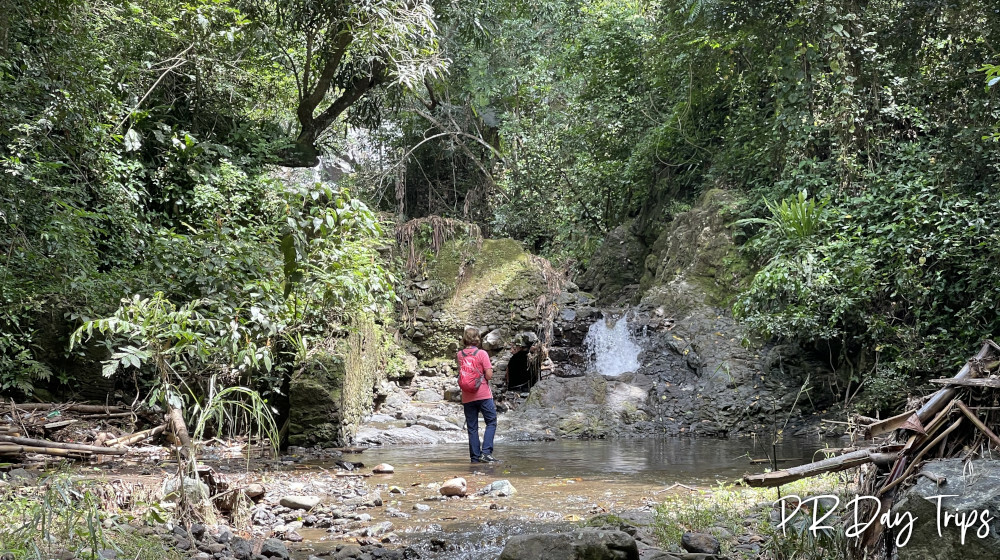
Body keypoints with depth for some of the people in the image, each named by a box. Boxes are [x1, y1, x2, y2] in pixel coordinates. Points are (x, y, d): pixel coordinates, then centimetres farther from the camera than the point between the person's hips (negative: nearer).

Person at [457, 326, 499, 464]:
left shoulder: (459, 355, 5)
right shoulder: (482, 354, -8)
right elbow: (489, 375, -11)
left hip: (467, 397, 4)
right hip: (483, 395, -4)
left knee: (472, 428, 8)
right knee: (491, 423, 6)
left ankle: (475, 457, 7)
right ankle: (486, 452, -8)